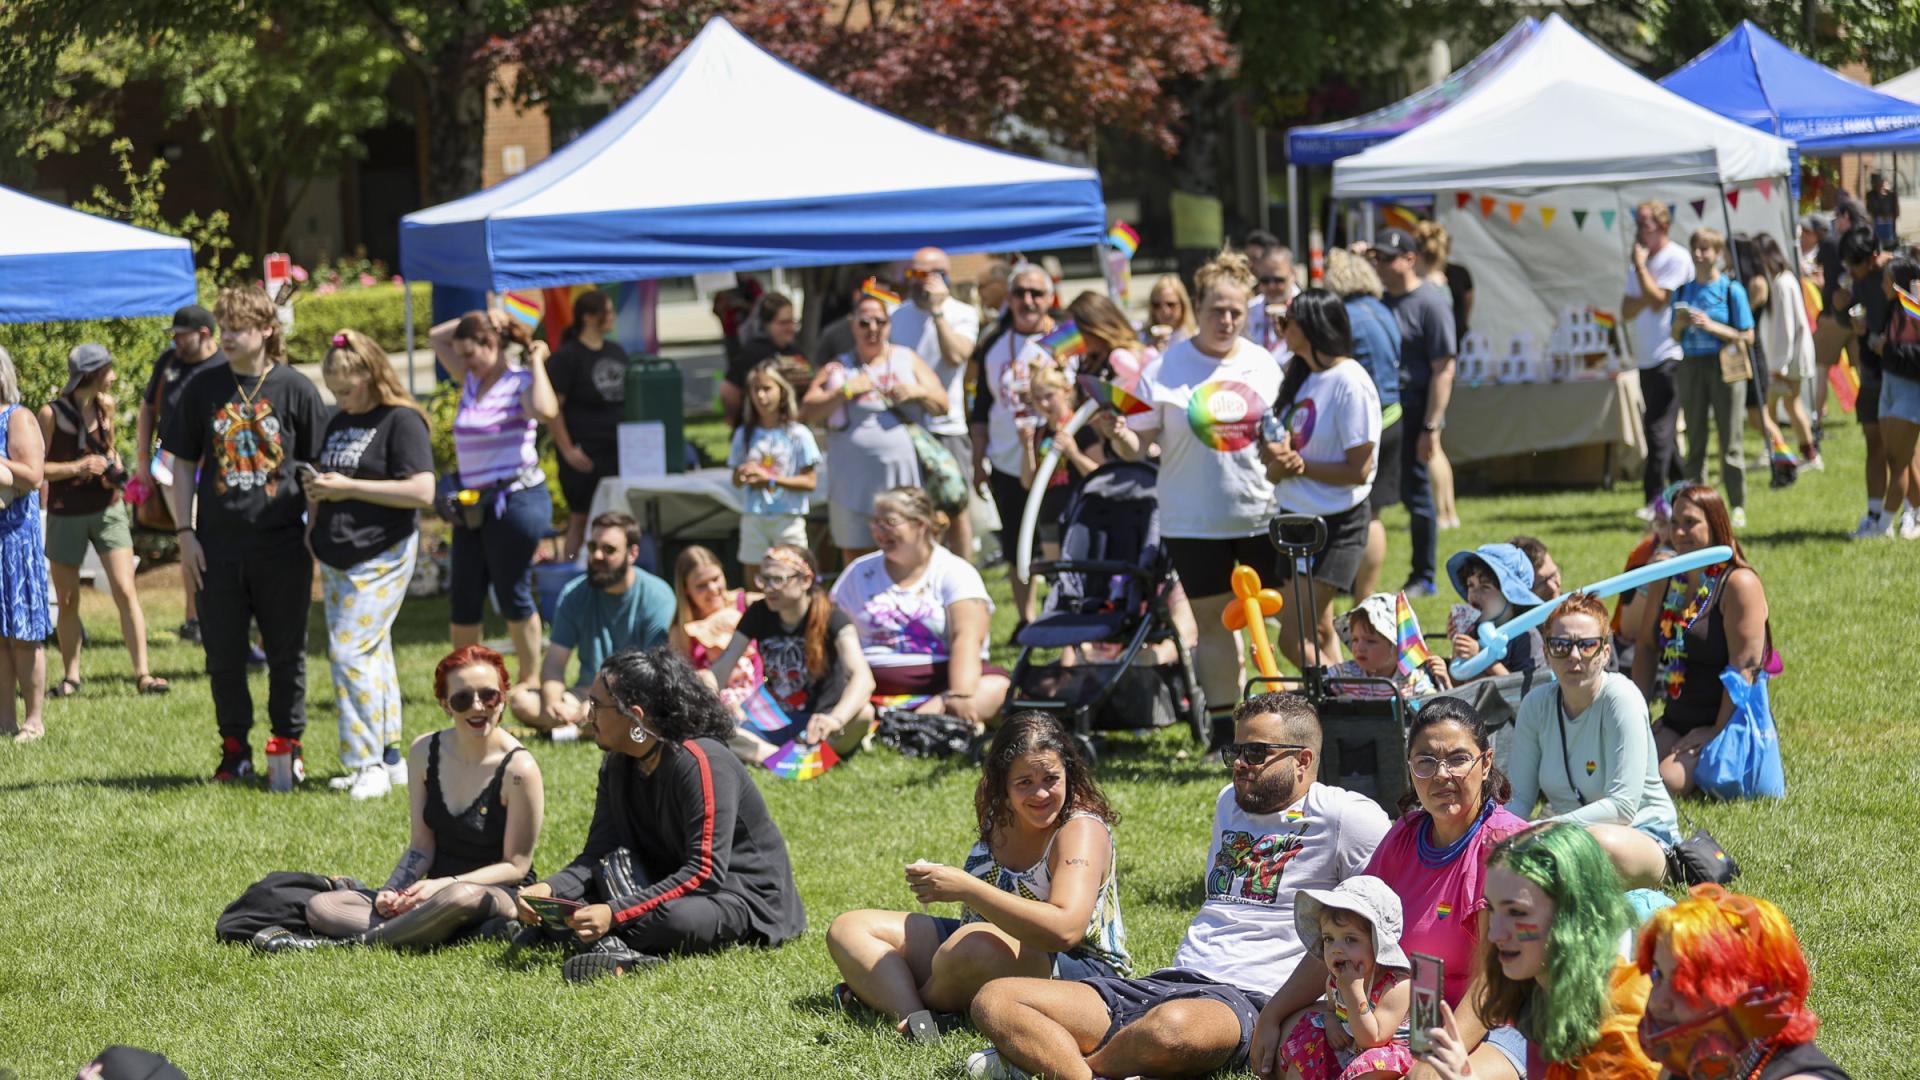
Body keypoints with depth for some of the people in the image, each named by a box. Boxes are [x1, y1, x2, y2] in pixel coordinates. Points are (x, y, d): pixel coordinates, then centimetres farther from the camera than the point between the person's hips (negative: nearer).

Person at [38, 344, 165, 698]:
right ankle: (70, 677, 21)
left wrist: (114, 470, 0)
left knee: (125, 591, -9)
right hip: (66, 516, -3)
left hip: (107, 510, 3)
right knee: (67, 602, 7)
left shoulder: (104, 407, 4)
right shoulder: (52, 414, -12)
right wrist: (78, 467, -21)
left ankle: (142, 674, -10)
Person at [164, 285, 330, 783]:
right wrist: (185, 534, 2)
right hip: (218, 546, 2)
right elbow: (183, 463, 9)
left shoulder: (295, 388, -1)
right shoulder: (204, 389, 4)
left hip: (282, 545, -2)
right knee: (223, 654, 6)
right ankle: (235, 748, 18)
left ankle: (288, 745, 20)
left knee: (286, 652, 6)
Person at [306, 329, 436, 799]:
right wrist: (316, 496, 7)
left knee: (351, 651, -14)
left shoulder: (401, 421, -10)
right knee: (371, 654, 11)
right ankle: (390, 758, 16)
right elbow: (325, 481, 31)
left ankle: (368, 764, -10)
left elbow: (422, 492, -19)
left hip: (381, 557, -8)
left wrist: (350, 487, -19)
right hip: (335, 558, 8)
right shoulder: (338, 423, 15)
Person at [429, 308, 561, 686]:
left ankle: (529, 680, 14)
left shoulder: (520, 383, -9)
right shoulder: (471, 381, 13)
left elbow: (545, 411, -32)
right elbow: (436, 337, 21)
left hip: (515, 500, -8)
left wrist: (536, 361, -18)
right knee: (464, 601, 9)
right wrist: (476, 319, 8)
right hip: (474, 504, 8)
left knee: (514, 597, 2)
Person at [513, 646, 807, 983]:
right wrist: (550, 889, -24)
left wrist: (616, 913, -34)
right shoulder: (618, 766, 4)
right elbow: (598, 854, -2)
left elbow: (704, 872, -27)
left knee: (669, 919, -39)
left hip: (744, 900, -8)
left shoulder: (699, 762, -21)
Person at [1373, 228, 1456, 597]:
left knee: (1416, 496, 1)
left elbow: (1443, 369, -15)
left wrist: (1431, 427, -18)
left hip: (1413, 415, -7)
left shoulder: (1429, 303, -10)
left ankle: (1423, 578, 11)